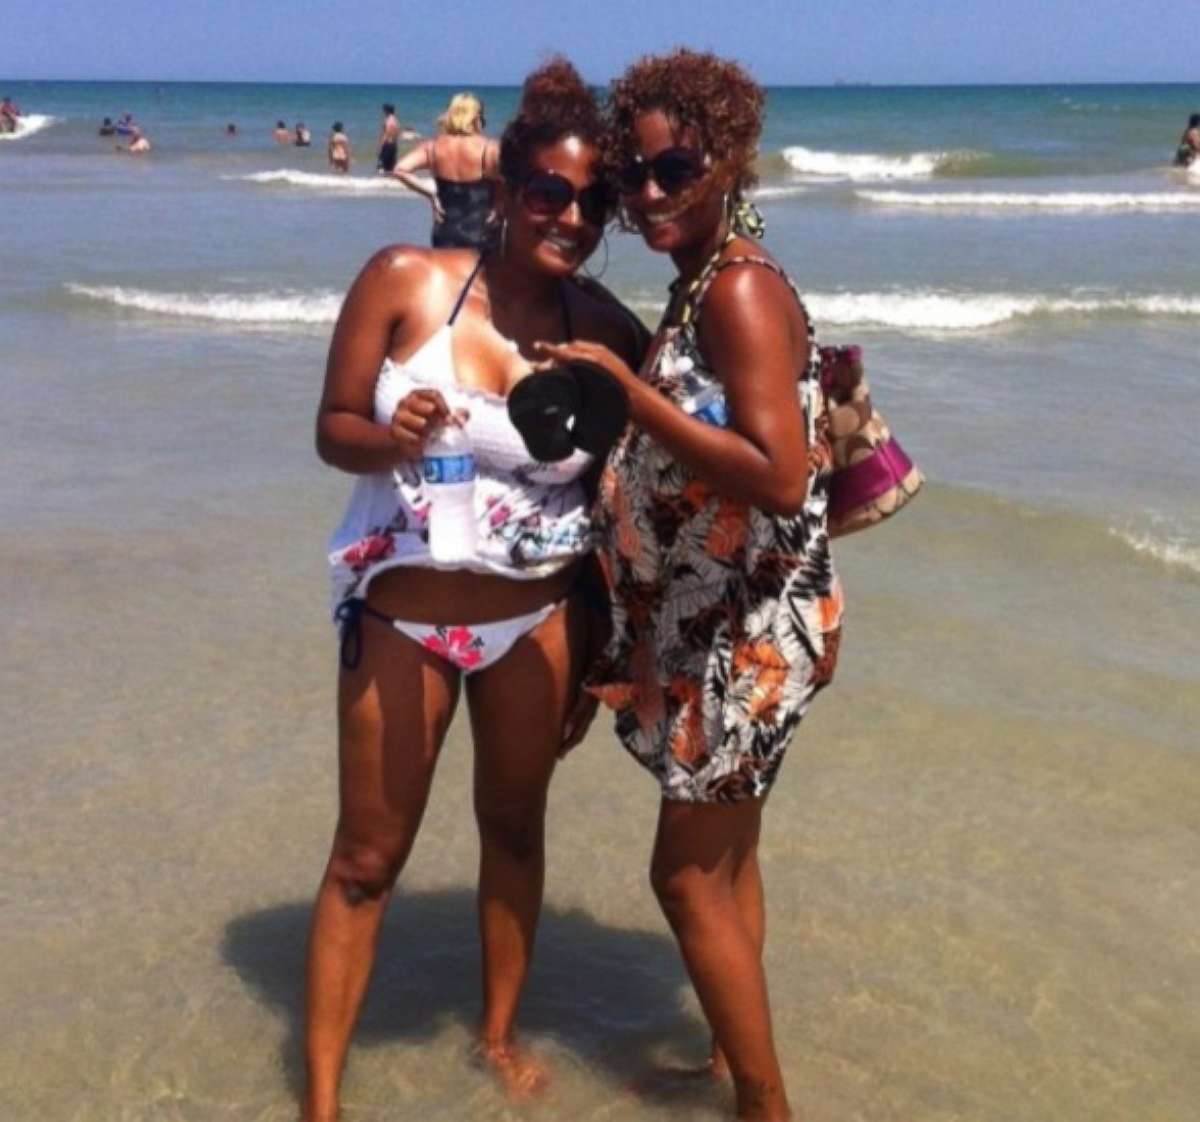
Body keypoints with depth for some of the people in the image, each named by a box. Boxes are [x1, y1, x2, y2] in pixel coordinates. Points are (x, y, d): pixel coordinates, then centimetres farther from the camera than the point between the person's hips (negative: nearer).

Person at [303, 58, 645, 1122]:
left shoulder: (607, 331, -7)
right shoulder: (405, 280, -11)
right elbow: (333, 430, -6)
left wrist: (598, 647, 0)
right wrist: (392, 439, -29)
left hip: (538, 618, 2)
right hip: (403, 614, -2)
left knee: (516, 827, 18)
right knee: (367, 857, 8)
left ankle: (499, 1036, 40)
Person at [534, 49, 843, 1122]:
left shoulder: (741, 288, -19)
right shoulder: (702, 285, 9)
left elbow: (780, 479, -28)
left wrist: (632, 395, -26)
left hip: (750, 630, -9)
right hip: (718, 624, 9)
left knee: (690, 875, 0)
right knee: (726, 857, 20)